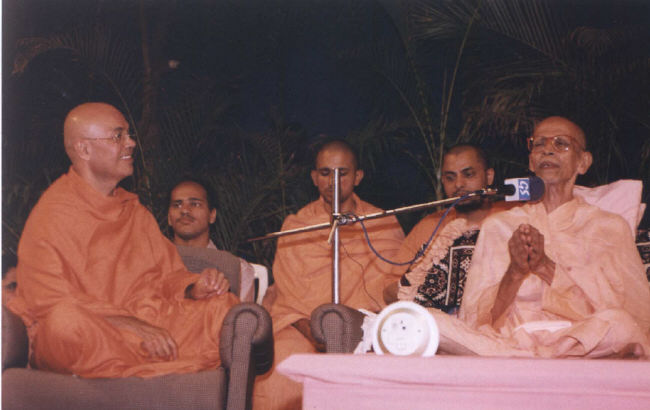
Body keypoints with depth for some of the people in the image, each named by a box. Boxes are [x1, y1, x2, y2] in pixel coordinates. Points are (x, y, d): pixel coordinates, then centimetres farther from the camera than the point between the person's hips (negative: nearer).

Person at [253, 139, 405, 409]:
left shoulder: (385, 226, 14)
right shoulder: (295, 225, 16)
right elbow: (290, 291, 4)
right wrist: (313, 329, -17)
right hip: (301, 328, 0)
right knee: (278, 366, -30)